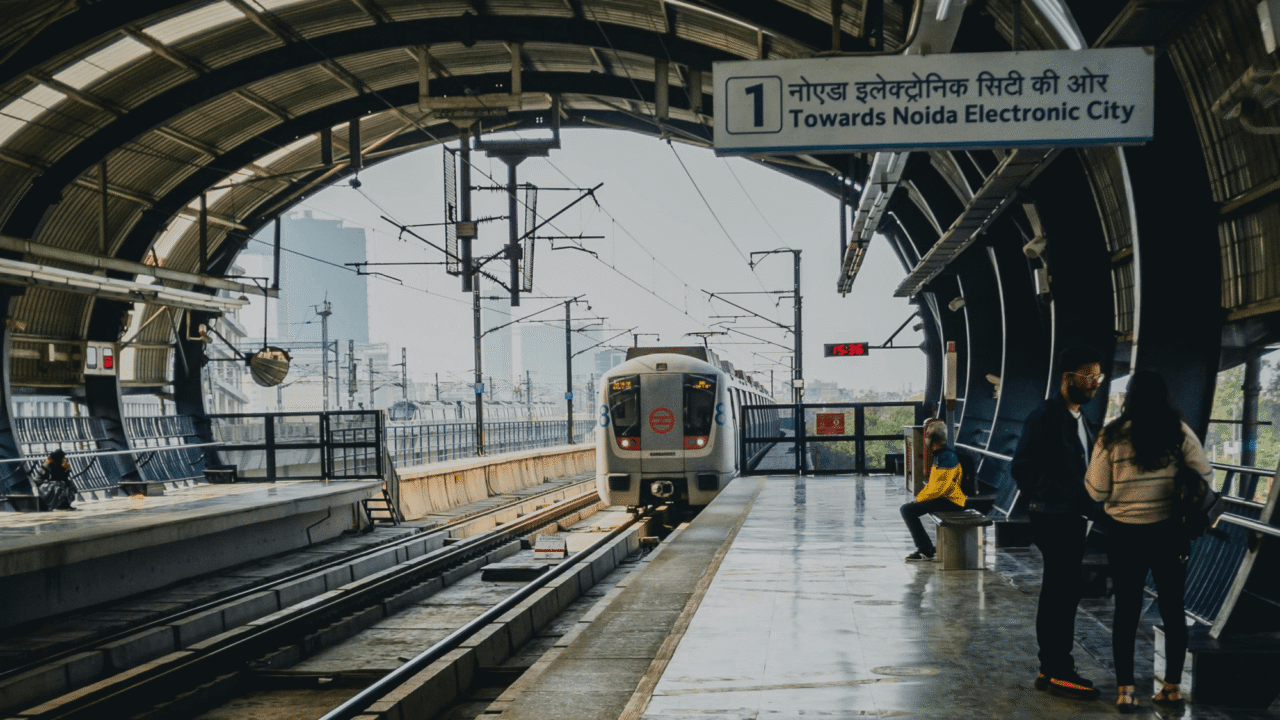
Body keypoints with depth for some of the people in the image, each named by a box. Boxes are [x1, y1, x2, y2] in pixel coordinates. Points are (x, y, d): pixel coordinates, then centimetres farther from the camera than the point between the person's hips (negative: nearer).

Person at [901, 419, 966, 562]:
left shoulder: (947, 456, -19)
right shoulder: (940, 454, 15)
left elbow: (940, 487, -23)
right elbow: (933, 483, 21)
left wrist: (919, 498, -13)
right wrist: (919, 496, 8)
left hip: (951, 501, -11)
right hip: (943, 498, 11)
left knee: (908, 510, -18)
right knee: (907, 508, 17)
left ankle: (926, 551, -12)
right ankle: (926, 547, 16)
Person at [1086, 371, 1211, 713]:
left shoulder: (1112, 436, -7)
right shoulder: (1179, 432, -4)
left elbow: (1097, 491, -6)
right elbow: (1204, 476, -4)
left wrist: (1086, 474, 13)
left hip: (1125, 534, -1)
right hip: (1169, 531, 1)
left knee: (1126, 611, 8)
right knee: (1173, 610, 12)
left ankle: (1125, 691, 7)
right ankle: (1172, 687, 18)